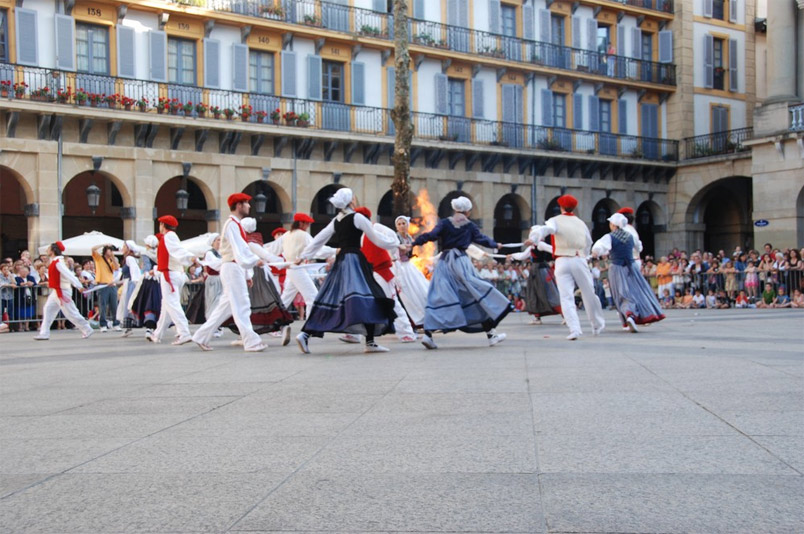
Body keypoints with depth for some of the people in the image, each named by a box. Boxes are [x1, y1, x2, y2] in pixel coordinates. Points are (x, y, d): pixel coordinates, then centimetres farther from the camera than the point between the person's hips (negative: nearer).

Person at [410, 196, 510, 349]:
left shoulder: (444, 223, 4)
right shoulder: (470, 226, 6)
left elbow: (431, 235, -6)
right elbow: (482, 239, 18)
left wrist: (414, 243, 1)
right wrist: (495, 245, 36)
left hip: (444, 262, 2)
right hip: (461, 261, -2)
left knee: (438, 298, 3)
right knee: (478, 295, 3)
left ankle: (428, 334, -8)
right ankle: (491, 333, 4)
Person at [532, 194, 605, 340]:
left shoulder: (555, 221, 4)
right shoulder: (581, 223, 15)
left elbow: (545, 229, -18)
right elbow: (589, 242, 24)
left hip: (562, 261, -2)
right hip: (580, 260, 2)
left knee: (566, 298, -4)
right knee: (589, 294, 15)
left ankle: (575, 329, -17)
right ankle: (597, 325, 31)